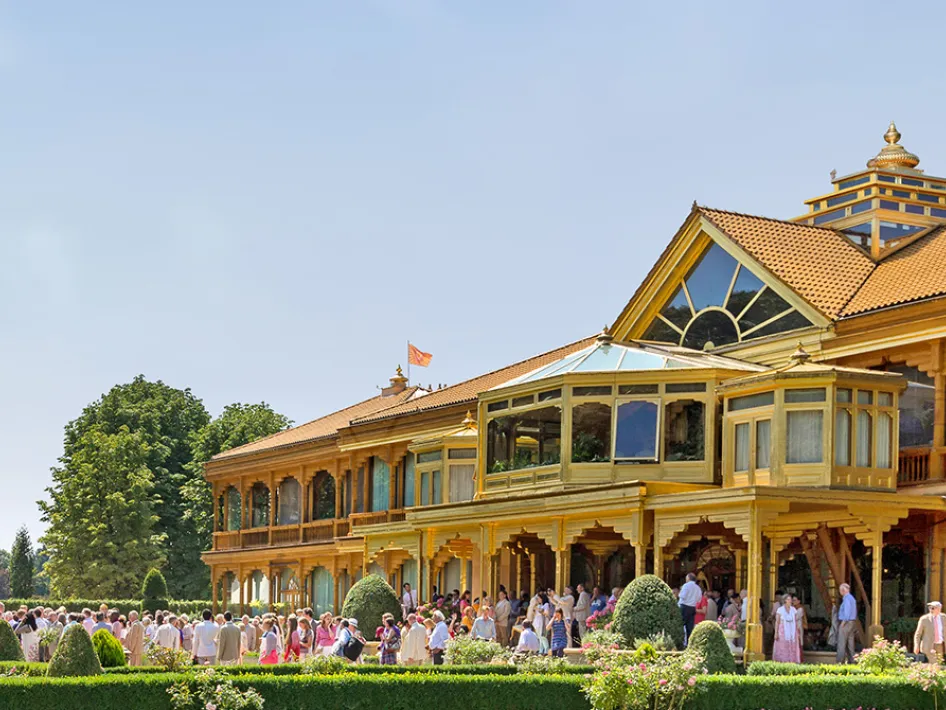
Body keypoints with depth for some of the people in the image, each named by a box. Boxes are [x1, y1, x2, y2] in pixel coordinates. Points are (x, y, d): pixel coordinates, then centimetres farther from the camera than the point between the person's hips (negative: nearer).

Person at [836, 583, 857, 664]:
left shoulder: (847, 599, -14)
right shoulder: (852, 598, 16)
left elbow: (847, 612, -20)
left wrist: (843, 623, -15)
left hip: (846, 622, -10)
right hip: (852, 622, 10)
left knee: (842, 643, -9)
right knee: (850, 642, 8)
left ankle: (840, 660, -12)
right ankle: (851, 660, 7)